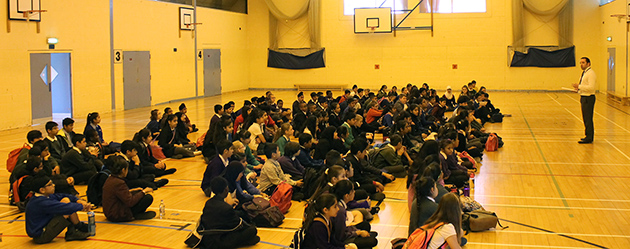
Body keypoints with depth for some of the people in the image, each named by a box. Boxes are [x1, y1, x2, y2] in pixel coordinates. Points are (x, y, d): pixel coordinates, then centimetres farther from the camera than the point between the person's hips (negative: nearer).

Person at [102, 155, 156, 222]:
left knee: (137, 192, 19)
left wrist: (130, 191, 17)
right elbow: (130, 202, -24)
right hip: (118, 216, -10)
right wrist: (143, 192, -12)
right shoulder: (119, 183, -24)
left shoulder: (110, 179, 5)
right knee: (148, 198, -13)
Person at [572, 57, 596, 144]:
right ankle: (588, 135, 26)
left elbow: (591, 87, -24)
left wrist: (579, 86, -22)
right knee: (585, 118, 17)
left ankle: (589, 138, -3)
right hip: (583, 97, 10)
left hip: (588, 98, -10)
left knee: (588, 118, -7)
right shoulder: (584, 73, 16)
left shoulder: (591, 73, -15)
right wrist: (578, 88, 9)